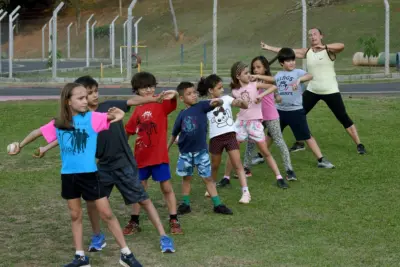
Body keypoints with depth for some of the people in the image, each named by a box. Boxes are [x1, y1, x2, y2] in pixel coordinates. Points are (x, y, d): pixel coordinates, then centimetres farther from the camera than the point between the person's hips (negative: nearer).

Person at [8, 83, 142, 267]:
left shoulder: (92, 118, -8)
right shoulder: (58, 124, 1)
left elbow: (118, 115, -14)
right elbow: (38, 132, 17)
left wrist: (118, 114, -38)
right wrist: (20, 146, 25)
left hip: (89, 174, -3)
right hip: (68, 175, 4)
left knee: (106, 214, -1)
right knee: (75, 216, 12)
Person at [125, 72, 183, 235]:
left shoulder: (161, 103, -6)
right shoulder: (138, 110, 6)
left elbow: (172, 103, -28)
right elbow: (128, 131, 16)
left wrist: (174, 94, -49)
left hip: (159, 155, -4)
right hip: (141, 156, 4)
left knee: (166, 188, 3)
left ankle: (174, 221, 10)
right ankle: (134, 222, 23)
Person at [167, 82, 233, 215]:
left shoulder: (201, 106, -8)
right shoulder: (182, 115, -1)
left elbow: (219, 103, -23)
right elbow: (174, 133, 12)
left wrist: (218, 101, -47)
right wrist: (167, 148, 18)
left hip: (201, 151, -2)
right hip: (185, 152, 2)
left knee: (207, 178, 2)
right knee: (186, 178, 13)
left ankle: (218, 205, 7)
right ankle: (185, 204, 24)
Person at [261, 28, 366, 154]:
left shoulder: (328, 50, -11)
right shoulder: (307, 52, 3)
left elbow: (341, 46, -32)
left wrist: (324, 46, -46)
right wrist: (268, 47, 1)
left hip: (330, 91, -5)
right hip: (312, 91, 5)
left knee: (344, 118, -4)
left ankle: (359, 145, 4)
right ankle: (299, 143, 20)